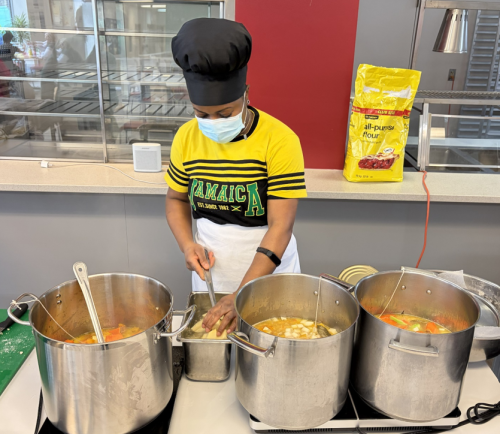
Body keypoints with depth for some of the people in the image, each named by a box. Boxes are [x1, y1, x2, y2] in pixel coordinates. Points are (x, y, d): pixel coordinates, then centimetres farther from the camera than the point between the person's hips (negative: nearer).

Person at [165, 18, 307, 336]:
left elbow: (280, 226, -22)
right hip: (210, 272, 4)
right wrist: (187, 244, -12)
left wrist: (242, 294, -28)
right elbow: (176, 199, 8)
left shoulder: (280, 140, -20)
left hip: (268, 273, -3)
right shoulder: (186, 137, -6)